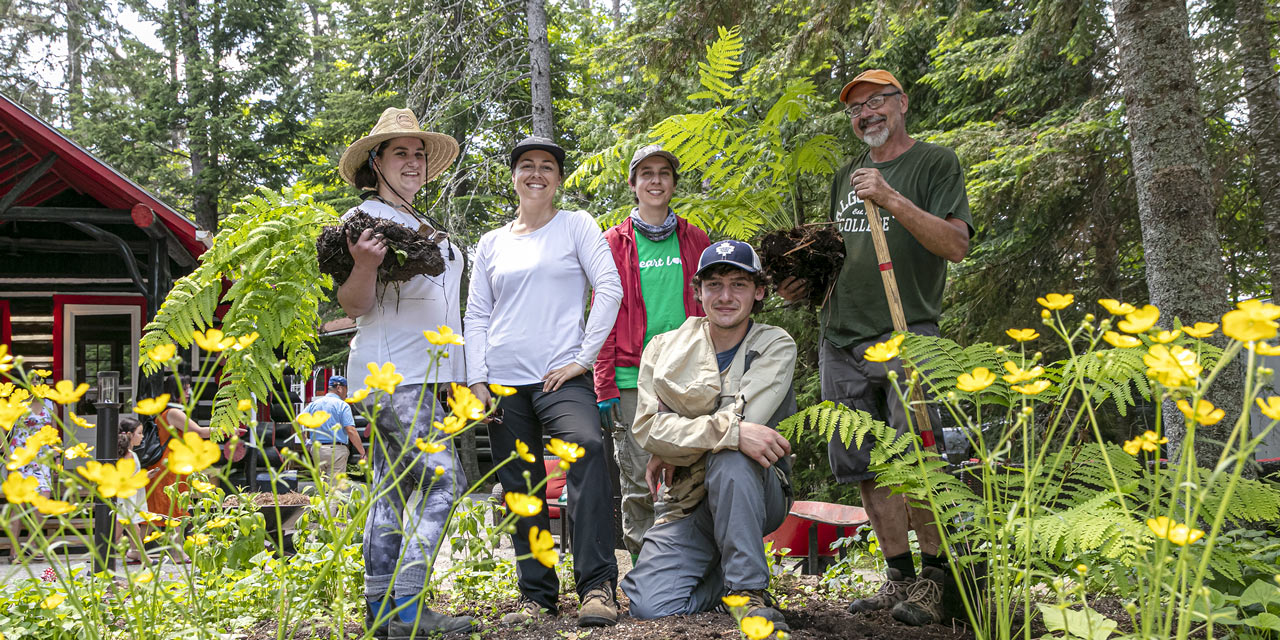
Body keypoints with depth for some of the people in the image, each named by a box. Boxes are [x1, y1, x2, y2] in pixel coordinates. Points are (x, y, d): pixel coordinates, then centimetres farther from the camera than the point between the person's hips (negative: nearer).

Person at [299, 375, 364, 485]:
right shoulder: (342, 405, -5)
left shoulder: (314, 404, 10)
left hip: (316, 450, 5)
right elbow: (351, 431, -13)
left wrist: (306, 441, 17)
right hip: (337, 451, -5)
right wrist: (362, 453, -8)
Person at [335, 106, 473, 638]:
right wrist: (363, 265, -29)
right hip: (393, 374, -9)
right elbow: (355, 305, -9)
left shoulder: (424, 225, 22)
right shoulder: (366, 217, -4)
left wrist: (465, 376, 22)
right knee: (441, 480, -16)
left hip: (424, 373, 9)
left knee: (395, 490, 8)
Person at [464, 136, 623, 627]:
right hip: (503, 382, 4)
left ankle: (597, 587, -28)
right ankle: (537, 594, 16)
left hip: (560, 376, -4)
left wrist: (583, 357, -9)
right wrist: (475, 380, 4)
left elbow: (609, 288, -2)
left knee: (585, 449, -29)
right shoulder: (491, 243, 16)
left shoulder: (576, 225, 7)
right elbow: (476, 316, 15)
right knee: (520, 489, 5)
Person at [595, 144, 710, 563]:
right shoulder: (615, 242, 8)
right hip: (633, 378, -1)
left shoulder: (695, 240, 14)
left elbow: (711, 310, 15)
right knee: (638, 482, -1)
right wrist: (605, 387, -4)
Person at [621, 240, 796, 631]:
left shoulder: (776, 346, -1)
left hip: (757, 493, -2)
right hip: (690, 502, 2)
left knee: (730, 457, -36)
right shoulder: (664, 349, 4)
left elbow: (742, 418, -18)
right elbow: (647, 427, -12)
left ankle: (748, 587, -22)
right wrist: (731, 431, -26)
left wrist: (670, 454, -12)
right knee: (650, 606, -20)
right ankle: (722, 573, 11)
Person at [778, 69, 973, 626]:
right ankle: (899, 576, 16)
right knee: (868, 469, 7)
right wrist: (805, 282, 11)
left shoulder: (935, 163, 2)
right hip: (841, 341, 6)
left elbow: (956, 245, -11)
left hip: (908, 338, -6)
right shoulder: (846, 177, 20)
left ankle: (935, 579, 0)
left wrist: (892, 200, -18)